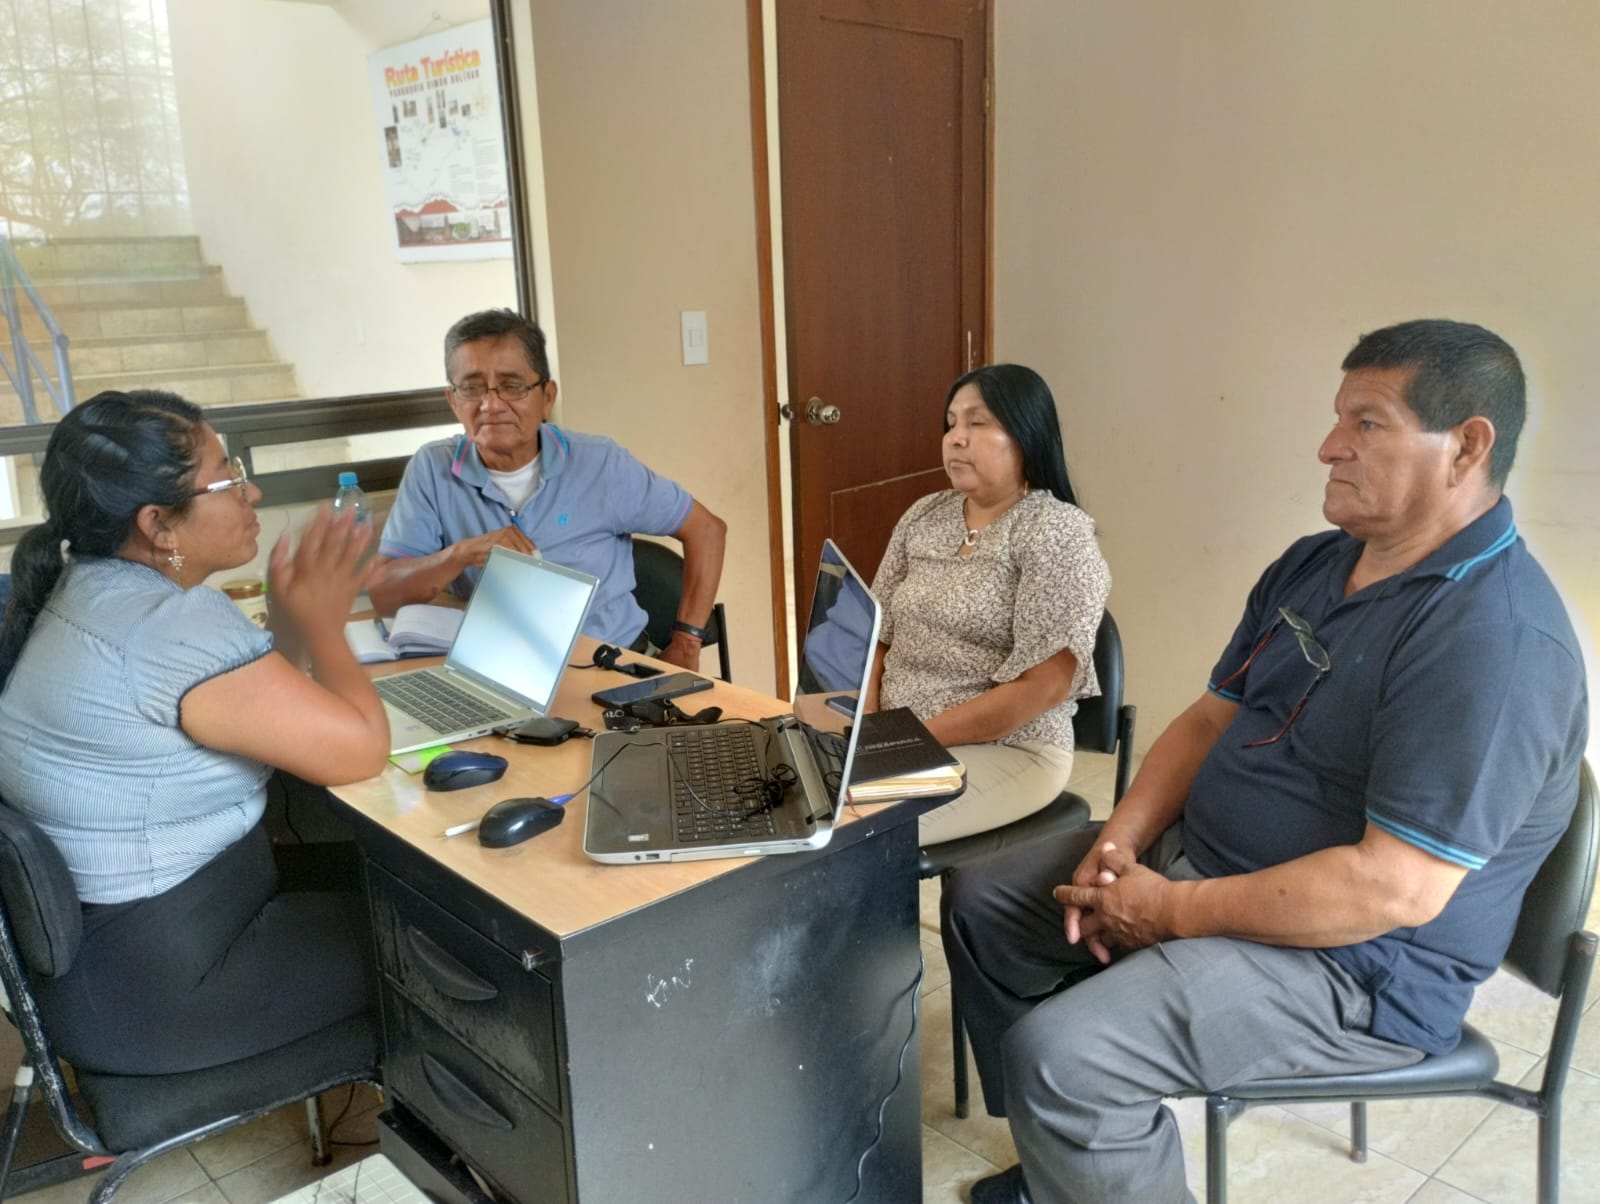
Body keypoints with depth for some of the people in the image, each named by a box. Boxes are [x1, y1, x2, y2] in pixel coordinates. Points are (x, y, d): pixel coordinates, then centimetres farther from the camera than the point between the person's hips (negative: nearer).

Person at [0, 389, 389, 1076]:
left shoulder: (81, 587, 1)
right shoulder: (174, 628, -29)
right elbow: (360, 748, -26)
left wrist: (293, 619, -2)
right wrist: (321, 624, -12)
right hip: (149, 993, -9)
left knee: (363, 874, 18)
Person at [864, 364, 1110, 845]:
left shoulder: (1056, 531, -11)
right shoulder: (924, 515, 9)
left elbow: (1043, 687, -17)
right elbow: (877, 634, 10)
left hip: (1006, 751, -6)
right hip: (896, 737, 6)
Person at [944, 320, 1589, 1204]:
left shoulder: (1495, 636, -24)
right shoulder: (1311, 566, 6)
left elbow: (1395, 888, -29)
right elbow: (1212, 717, 9)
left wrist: (1175, 913, -22)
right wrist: (1122, 839, -7)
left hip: (1355, 964, -9)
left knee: (1059, 1055, -27)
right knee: (983, 900, 10)